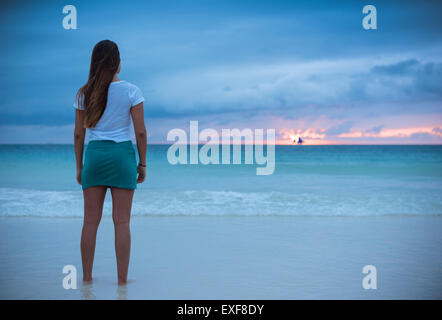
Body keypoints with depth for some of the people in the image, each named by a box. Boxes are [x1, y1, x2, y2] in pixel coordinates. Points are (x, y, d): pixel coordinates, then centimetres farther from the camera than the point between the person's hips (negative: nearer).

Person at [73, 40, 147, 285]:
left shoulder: (84, 94, 3)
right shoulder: (131, 91, -4)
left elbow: (79, 134, 6)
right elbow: (141, 132, -5)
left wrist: (79, 166, 14)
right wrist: (142, 164, 4)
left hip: (94, 154, 2)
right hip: (122, 154, -2)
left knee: (91, 221, 8)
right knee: (122, 221, 3)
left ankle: (87, 276, 13)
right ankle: (122, 278, 7)